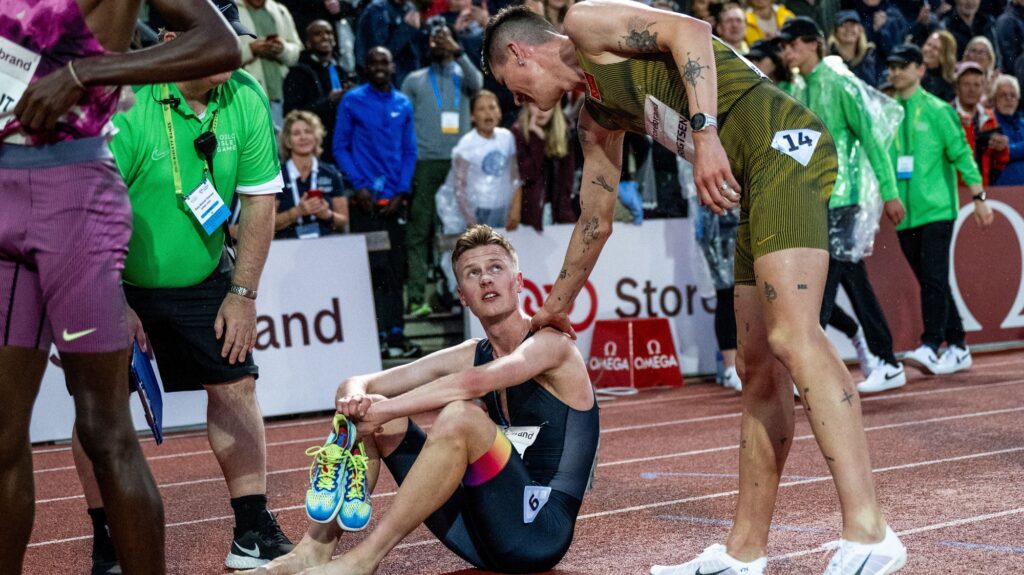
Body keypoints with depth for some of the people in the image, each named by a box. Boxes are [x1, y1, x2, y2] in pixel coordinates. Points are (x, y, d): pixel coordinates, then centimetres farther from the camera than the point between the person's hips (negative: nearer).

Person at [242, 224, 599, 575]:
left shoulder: (550, 344, -8)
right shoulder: (468, 356, 10)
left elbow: (474, 383, -30)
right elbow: (358, 384, 5)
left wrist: (382, 410, -29)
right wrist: (355, 398, -20)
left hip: (539, 532, -7)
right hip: (479, 536, 7)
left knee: (460, 416, -32)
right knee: (366, 414, 2)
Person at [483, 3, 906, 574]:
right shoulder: (597, 117, 29)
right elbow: (595, 219, 40)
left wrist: (704, 133, -21)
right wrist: (558, 306, 50)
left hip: (783, 141, -10)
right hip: (757, 181, 10)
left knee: (793, 336, -22)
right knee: (758, 365, 8)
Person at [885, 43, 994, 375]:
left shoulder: (937, 110, -1)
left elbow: (961, 154, -3)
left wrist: (979, 199, -6)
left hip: (936, 208, -5)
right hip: (904, 213, 5)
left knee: (934, 278, -14)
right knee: (929, 282, 8)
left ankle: (931, 347, -19)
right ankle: (957, 348, 15)